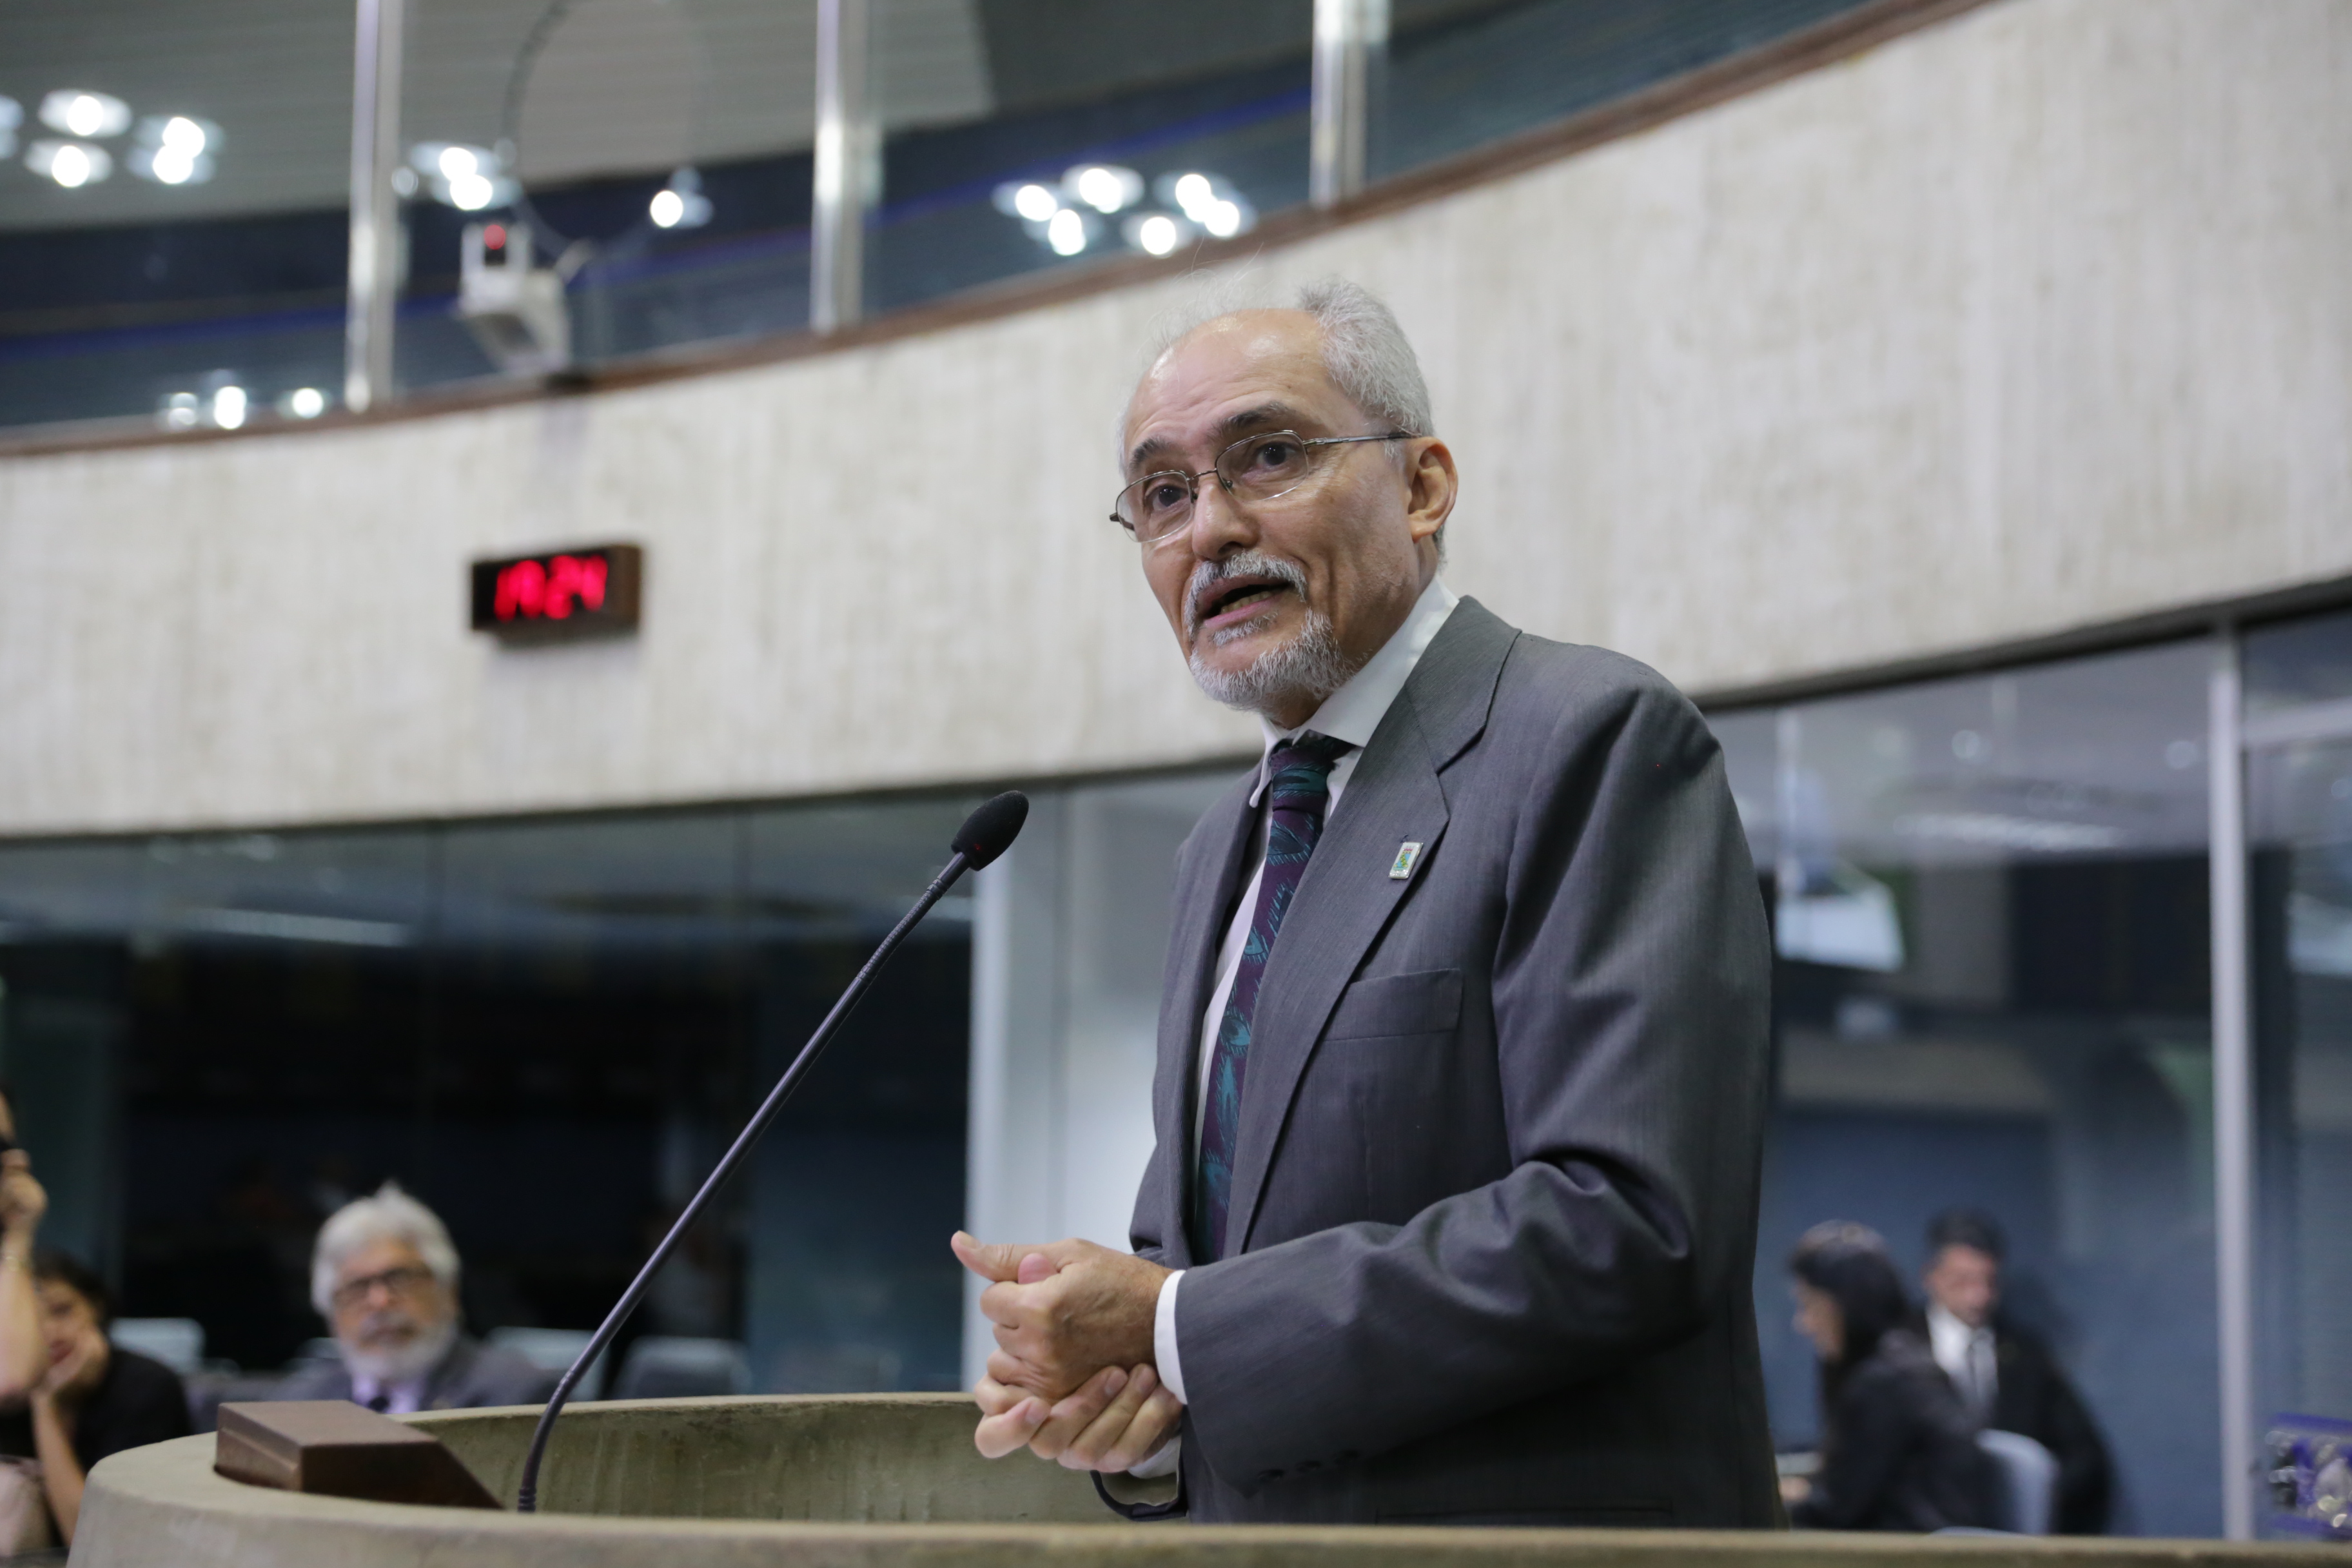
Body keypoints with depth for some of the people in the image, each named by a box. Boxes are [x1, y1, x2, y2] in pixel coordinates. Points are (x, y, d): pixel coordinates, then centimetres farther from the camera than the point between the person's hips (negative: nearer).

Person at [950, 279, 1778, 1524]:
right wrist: (1111, 1388, -5)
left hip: (1528, 1523, -7)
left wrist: (1175, 1331, -19)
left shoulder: (1597, 744, -13)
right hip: (1242, 1517, 7)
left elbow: (1625, 1223, -23)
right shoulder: (1221, 850, 13)